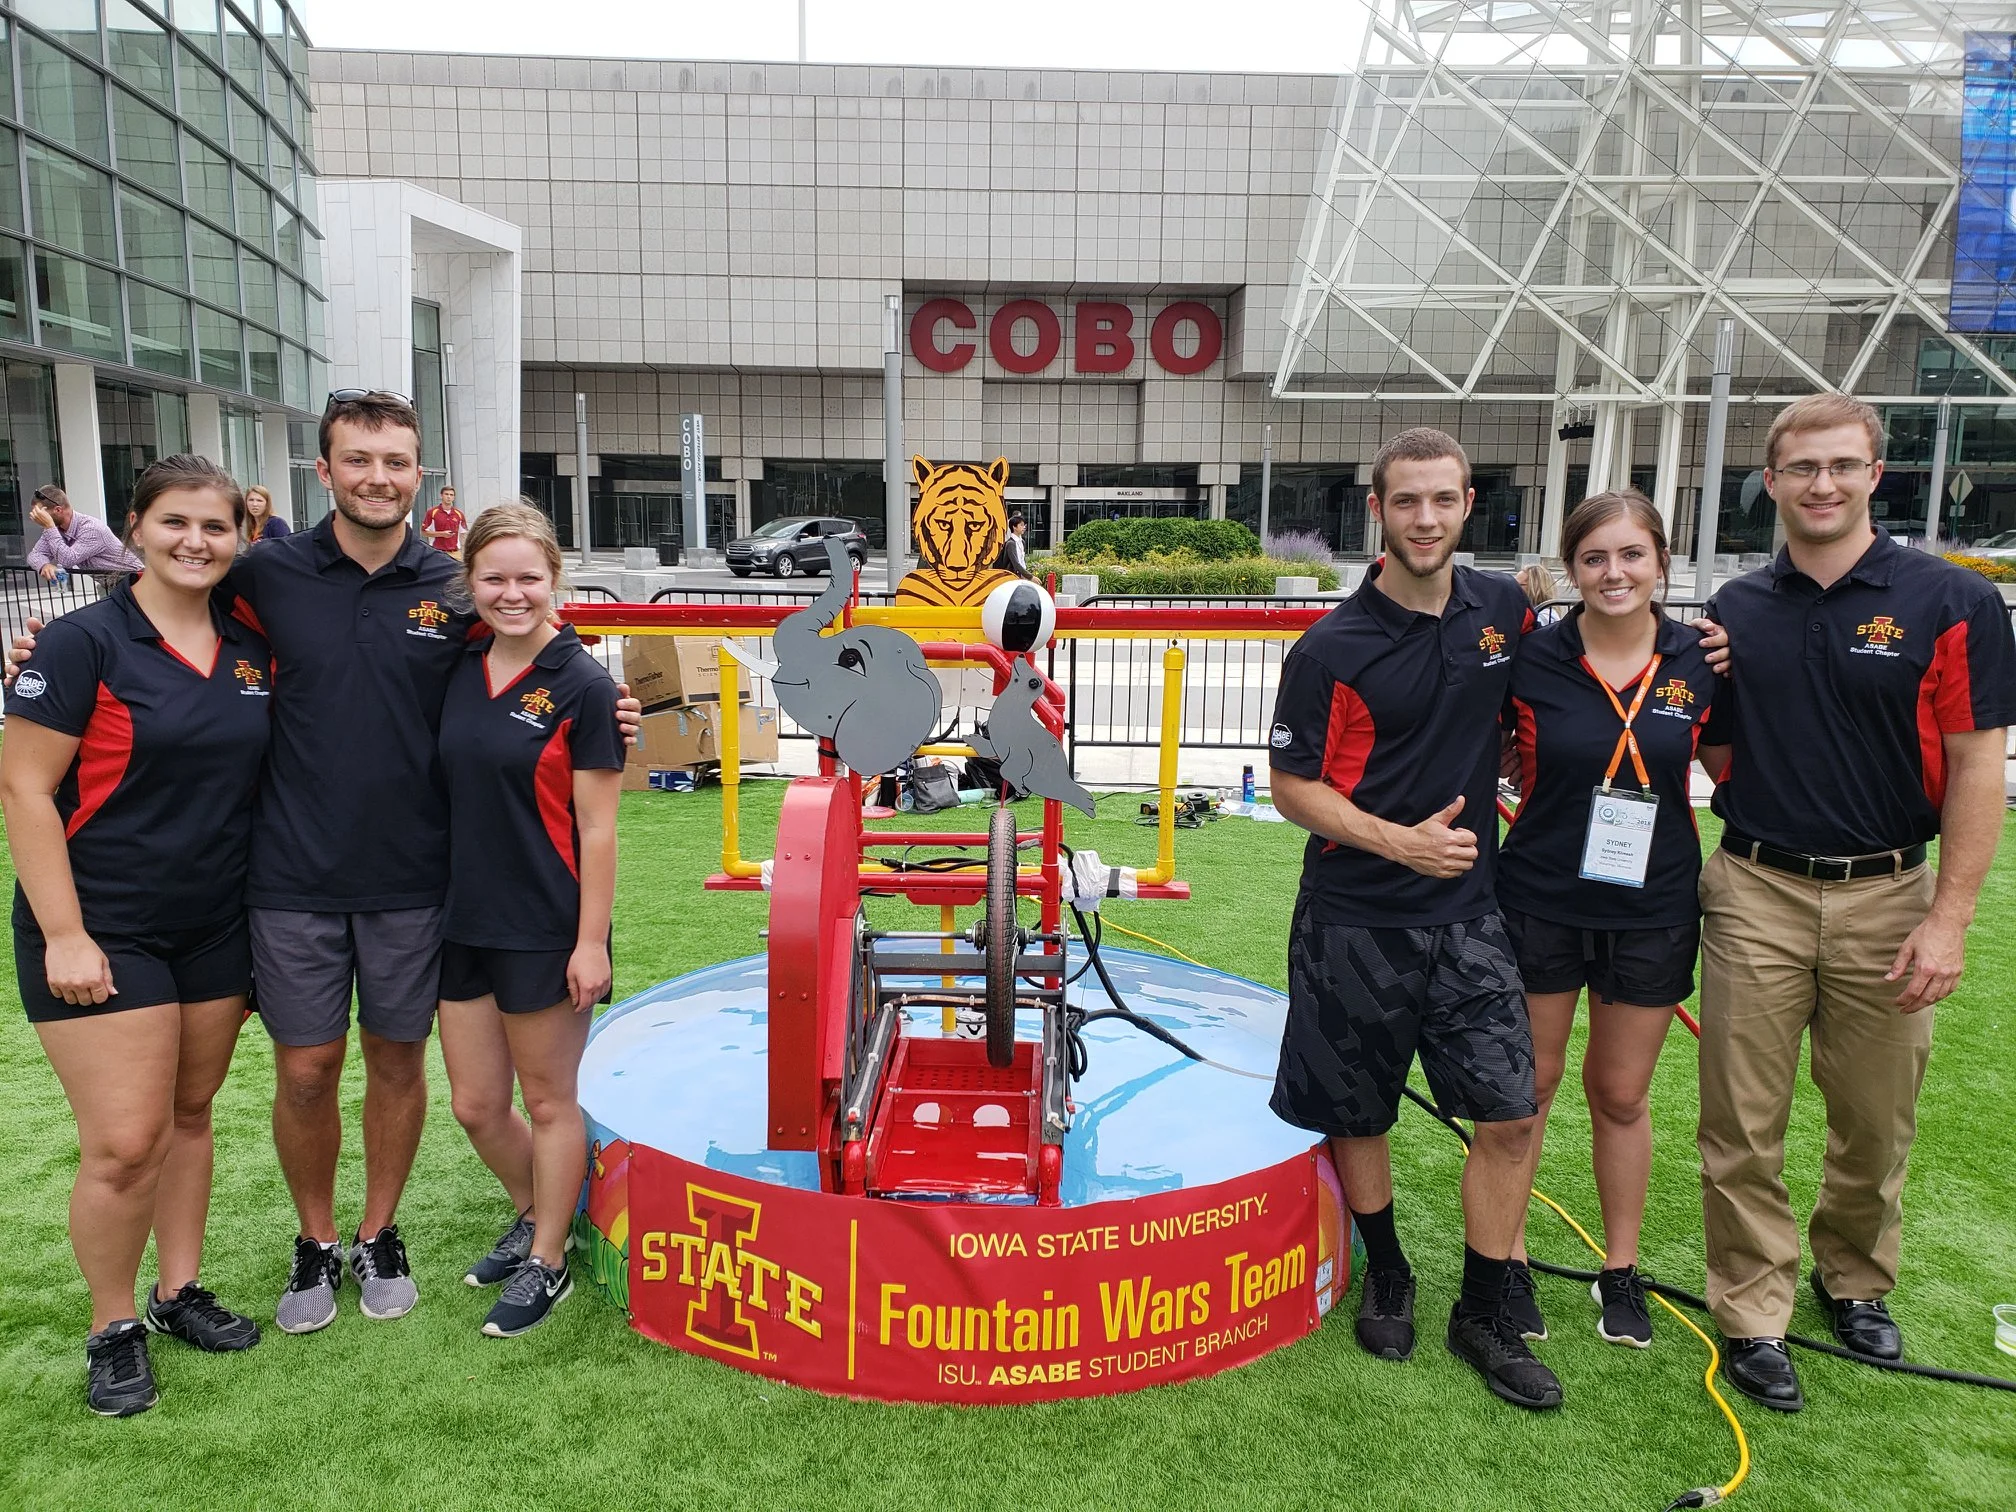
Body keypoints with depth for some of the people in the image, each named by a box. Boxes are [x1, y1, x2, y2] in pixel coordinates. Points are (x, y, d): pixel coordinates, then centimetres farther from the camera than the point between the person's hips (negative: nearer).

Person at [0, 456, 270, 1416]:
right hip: (103, 931, -5)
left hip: (215, 928, 5)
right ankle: (113, 1329, 18)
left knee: (189, 1114, 15)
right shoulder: (85, 642, -11)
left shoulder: (252, 649, 4)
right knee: (125, 1144, -3)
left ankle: (179, 1291, 32)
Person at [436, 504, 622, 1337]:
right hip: (465, 921, 6)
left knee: (549, 1102, 10)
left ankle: (547, 1264, 27)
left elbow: (597, 828, -12)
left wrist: (592, 940, -14)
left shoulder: (581, 683, -12)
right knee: (475, 1105, 15)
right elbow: (453, 791, 12)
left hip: (546, 930, -6)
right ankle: (534, 1217, 41)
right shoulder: (461, 671, 4)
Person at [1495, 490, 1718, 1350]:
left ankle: (1621, 1270, 32)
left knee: (1621, 1094, 15)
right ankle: (1509, 1262, 27)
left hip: (1652, 909, 1)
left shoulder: (1700, 662, -5)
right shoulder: (1532, 659, -9)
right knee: (1526, 1085, 10)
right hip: (1540, 901, -1)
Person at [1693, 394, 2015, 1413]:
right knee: (1743, 1126, 5)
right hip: (1754, 895, 1)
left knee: (1876, 1120, 14)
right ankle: (1752, 1314, 20)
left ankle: (1856, 1281, 38)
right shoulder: (1735, 611, 4)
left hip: (1887, 897, -1)